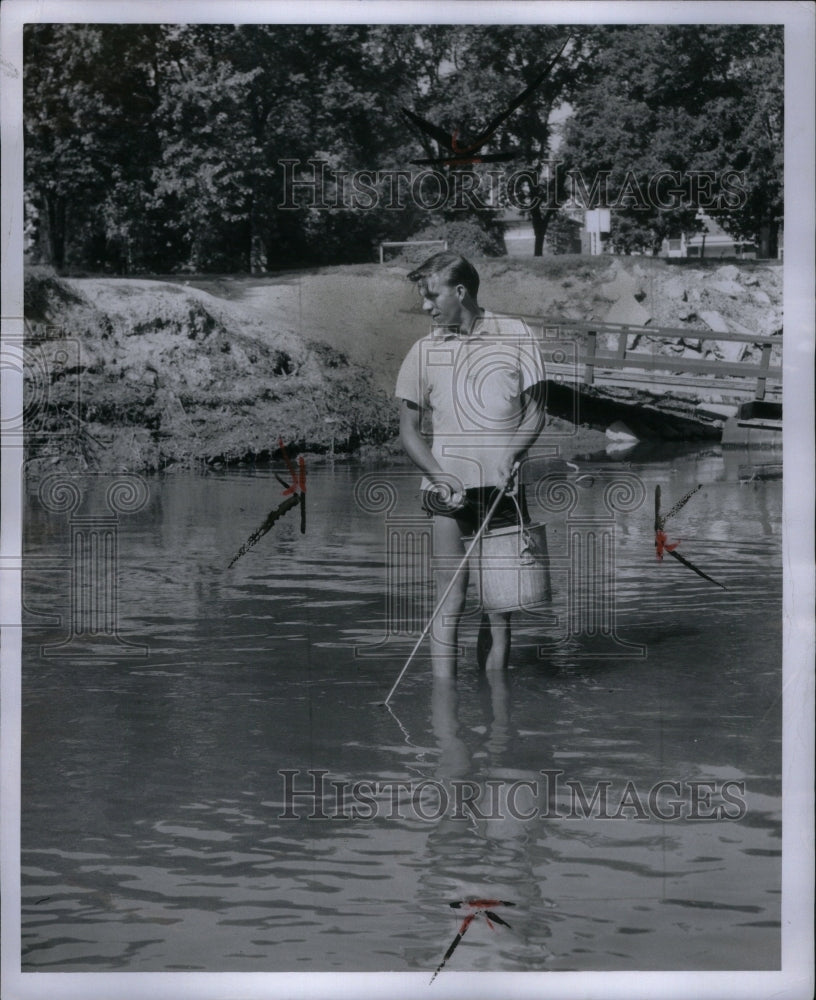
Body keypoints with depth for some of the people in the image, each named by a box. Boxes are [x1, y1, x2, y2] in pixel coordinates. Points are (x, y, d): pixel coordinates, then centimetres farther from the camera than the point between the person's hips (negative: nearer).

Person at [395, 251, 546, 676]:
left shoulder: (514, 335, 4)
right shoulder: (424, 351, 4)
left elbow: (534, 413, 6)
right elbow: (409, 429, 7)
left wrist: (509, 454, -12)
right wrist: (440, 477, -9)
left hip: (504, 489, 1)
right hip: (449, 491, -1)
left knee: (500, 602, 5)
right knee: (450, 601, -8)